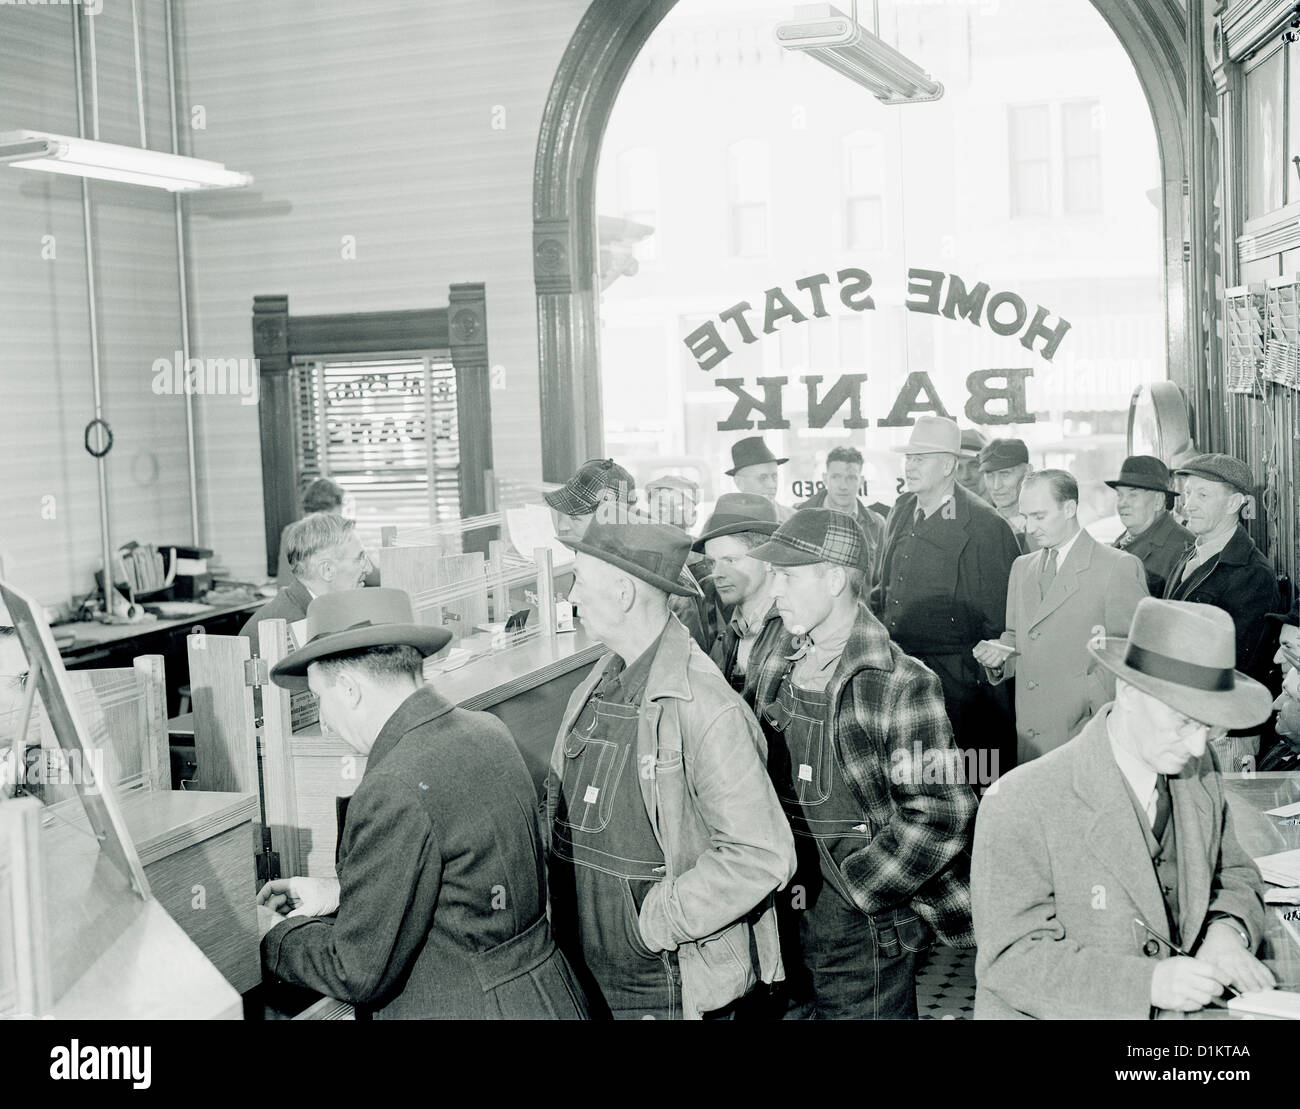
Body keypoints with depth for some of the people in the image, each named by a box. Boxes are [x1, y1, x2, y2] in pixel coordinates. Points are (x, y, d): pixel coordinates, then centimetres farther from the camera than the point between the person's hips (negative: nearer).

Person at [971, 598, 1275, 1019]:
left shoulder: (1199, 771, 3)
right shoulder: (1019, 807, -17)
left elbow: (1235, 874, 17)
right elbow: (1012, 961, -17)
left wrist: (1226, 932, -4)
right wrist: (1149, 981, -25)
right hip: (1057, 1016, -5)